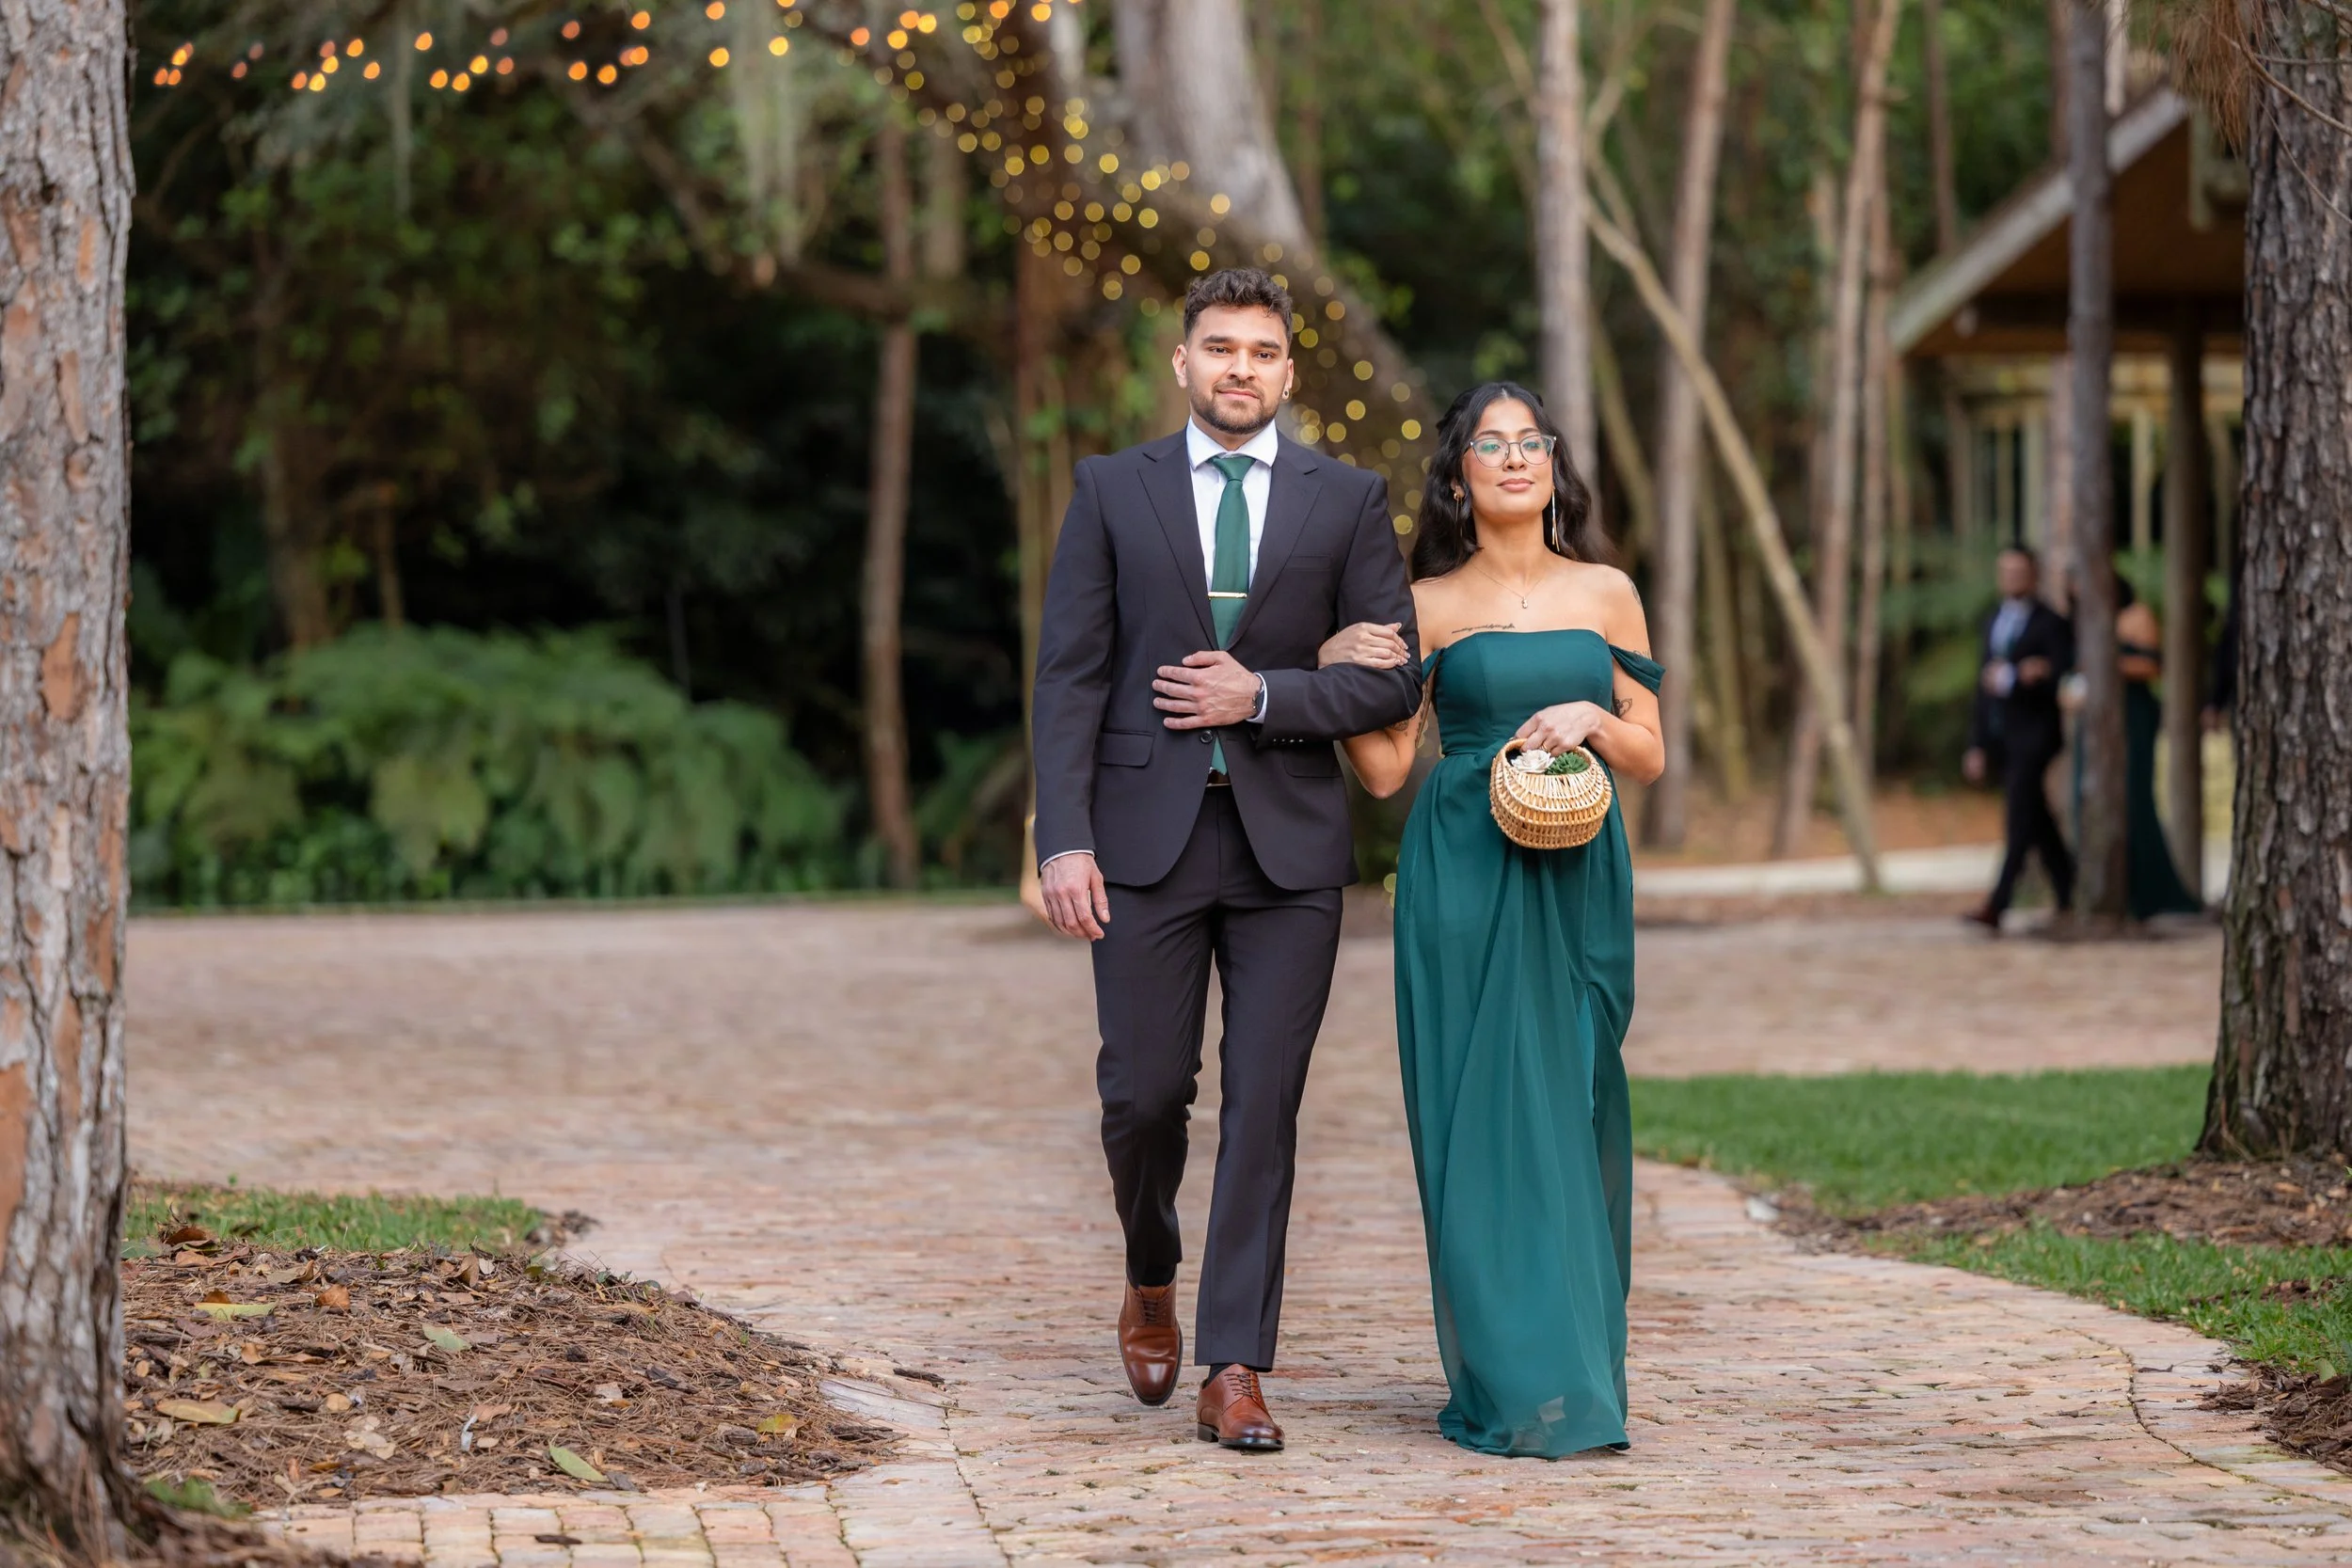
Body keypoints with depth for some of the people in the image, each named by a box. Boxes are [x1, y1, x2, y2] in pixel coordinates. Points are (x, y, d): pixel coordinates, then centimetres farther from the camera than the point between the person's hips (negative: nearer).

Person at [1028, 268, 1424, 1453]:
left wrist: (1262, 697, -10)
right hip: (1147, 834, 0)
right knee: (1143, 1094, 0)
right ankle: (1151, 1278, 31)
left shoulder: (1347, 501, 7)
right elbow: (1069, 676, 0)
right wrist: (1063, 842, -9)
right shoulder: (1112, 490, 6)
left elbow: (1395, 679, 3)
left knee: (1264, 1109, -2)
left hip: (1287, 840, 0)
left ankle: (1235, 1371, 3)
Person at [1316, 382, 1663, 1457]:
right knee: (1481, 1115, -5)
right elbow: (1385, 769, 4)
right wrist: (1340, 674, -10)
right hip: (1463, 876, -1)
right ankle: (1513, 1381, -2)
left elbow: (1650, 756, 10)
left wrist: (1590, 717, -9)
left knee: (1568, 1114, 2)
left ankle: (1575, 1372, 11)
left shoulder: (1606, 593, 10)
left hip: (1575, 881, 2)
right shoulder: (1426, 607, 6)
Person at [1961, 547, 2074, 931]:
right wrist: (1977, 744, 16)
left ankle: (1997, 904, -21)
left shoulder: (2051, 624, -4)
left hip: (2034, 735, -7)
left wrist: (2013, 679, -20)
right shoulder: (1995, 623, 17)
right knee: (2038, 824, 13)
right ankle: (2069, 897, 24)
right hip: (2001, 737, 7)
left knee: (2019, 819, -14)